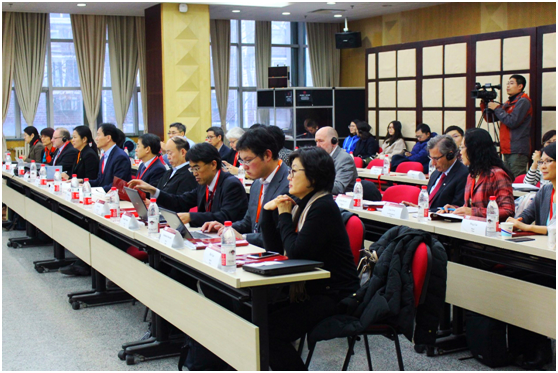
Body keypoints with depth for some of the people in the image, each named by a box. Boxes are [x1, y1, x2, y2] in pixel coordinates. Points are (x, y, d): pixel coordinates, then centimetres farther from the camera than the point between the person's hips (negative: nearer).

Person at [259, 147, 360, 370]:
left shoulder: (323, 207, -17)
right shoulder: (302, 205, 11)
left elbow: (297, 253, -24)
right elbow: (273, 249, 10)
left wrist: (284, 215, -11)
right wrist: (268, 211, -1)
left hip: (334, 297, -9)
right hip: (311, 289, 10)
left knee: (272, 331, -22)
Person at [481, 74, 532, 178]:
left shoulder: (523, 102, -6)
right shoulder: (508, 103, 21)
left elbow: (512, 122, -17)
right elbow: (489, 118, 20)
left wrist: (497, 108, -8)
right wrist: (484, 103, 6)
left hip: (518, 151, -9)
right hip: (508, 150, 9)